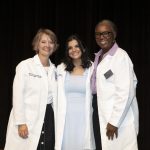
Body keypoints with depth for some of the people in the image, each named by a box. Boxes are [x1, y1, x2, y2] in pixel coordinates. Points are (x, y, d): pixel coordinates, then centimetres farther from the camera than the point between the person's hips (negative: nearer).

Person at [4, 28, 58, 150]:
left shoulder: (54, 69, 11)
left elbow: (55, 97, 14)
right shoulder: (25, 66, -4)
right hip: (28, 119, -4)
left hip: (48, 118, 5)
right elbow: (18, 96, -8)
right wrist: (21, 122, -13)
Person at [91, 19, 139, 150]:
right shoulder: (99, 56, 11)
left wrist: (114, 121, -18)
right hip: (106, 118, 8)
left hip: (120, 119, -7)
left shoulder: (121, 56, -14)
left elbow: (126, 92, -19)